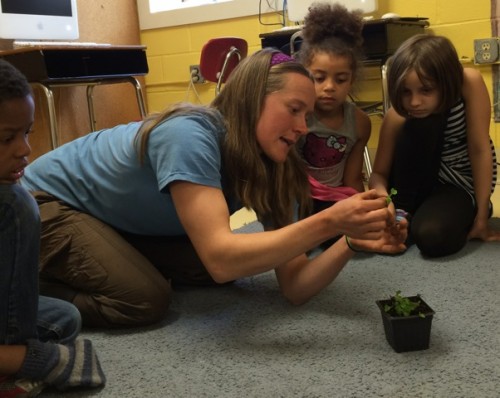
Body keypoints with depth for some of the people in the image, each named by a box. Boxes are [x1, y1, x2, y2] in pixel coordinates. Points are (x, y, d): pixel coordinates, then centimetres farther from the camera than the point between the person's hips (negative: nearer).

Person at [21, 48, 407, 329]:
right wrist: (327, 223, -47)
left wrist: (351, 241, -34)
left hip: (120, 220, 8)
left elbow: (295, 285, -17)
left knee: (205, 272, -5)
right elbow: (221, 259, -44)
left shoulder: (274, 168, -13)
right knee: (146, 299, -23)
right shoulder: (190, 134, -35)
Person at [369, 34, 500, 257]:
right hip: (420, 179, 3)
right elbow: (379, 173, -13)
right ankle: (402, 216, -14)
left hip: (463, 182, -2)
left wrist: (481, 217, -21)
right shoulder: (396, 117, -21)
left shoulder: (469, 83, -27)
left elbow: (480, 150, -24)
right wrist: (381, 194, -39)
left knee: (431, 236, -35)